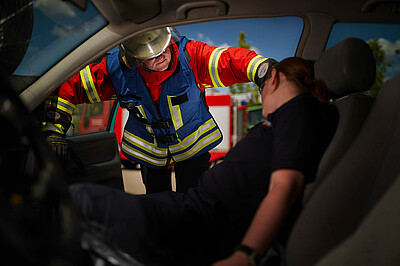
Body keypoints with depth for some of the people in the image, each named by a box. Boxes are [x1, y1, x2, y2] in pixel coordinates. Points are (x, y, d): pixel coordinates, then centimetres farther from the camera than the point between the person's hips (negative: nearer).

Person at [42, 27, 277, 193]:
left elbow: (231, 60, -40)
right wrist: (54, 131, -19)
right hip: (148, 148, 2)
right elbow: (68, 86, -15)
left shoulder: (189, 55, -30)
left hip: (193, 144, -2)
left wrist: (268, 72, -58)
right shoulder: (118, 69, -24)